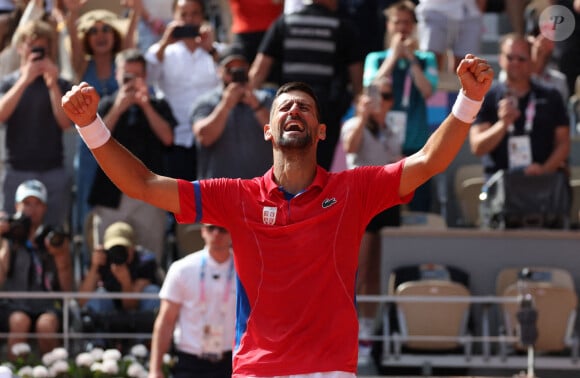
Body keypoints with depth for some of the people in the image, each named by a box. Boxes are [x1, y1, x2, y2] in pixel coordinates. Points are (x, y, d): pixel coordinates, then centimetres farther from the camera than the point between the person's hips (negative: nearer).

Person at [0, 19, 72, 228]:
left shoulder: (60, 85, 8)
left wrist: (53, 85, -13)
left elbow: (65, 123, -5)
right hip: (17, 172, 0)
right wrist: (25, 80, -16)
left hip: (53, 173, 0)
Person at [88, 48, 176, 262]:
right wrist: (118, 108, -9)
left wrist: (146, 105, -8)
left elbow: (167, 138, -3)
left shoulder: (158, 106, 13)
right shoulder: (107, 105, 12)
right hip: (112, 196, 0)